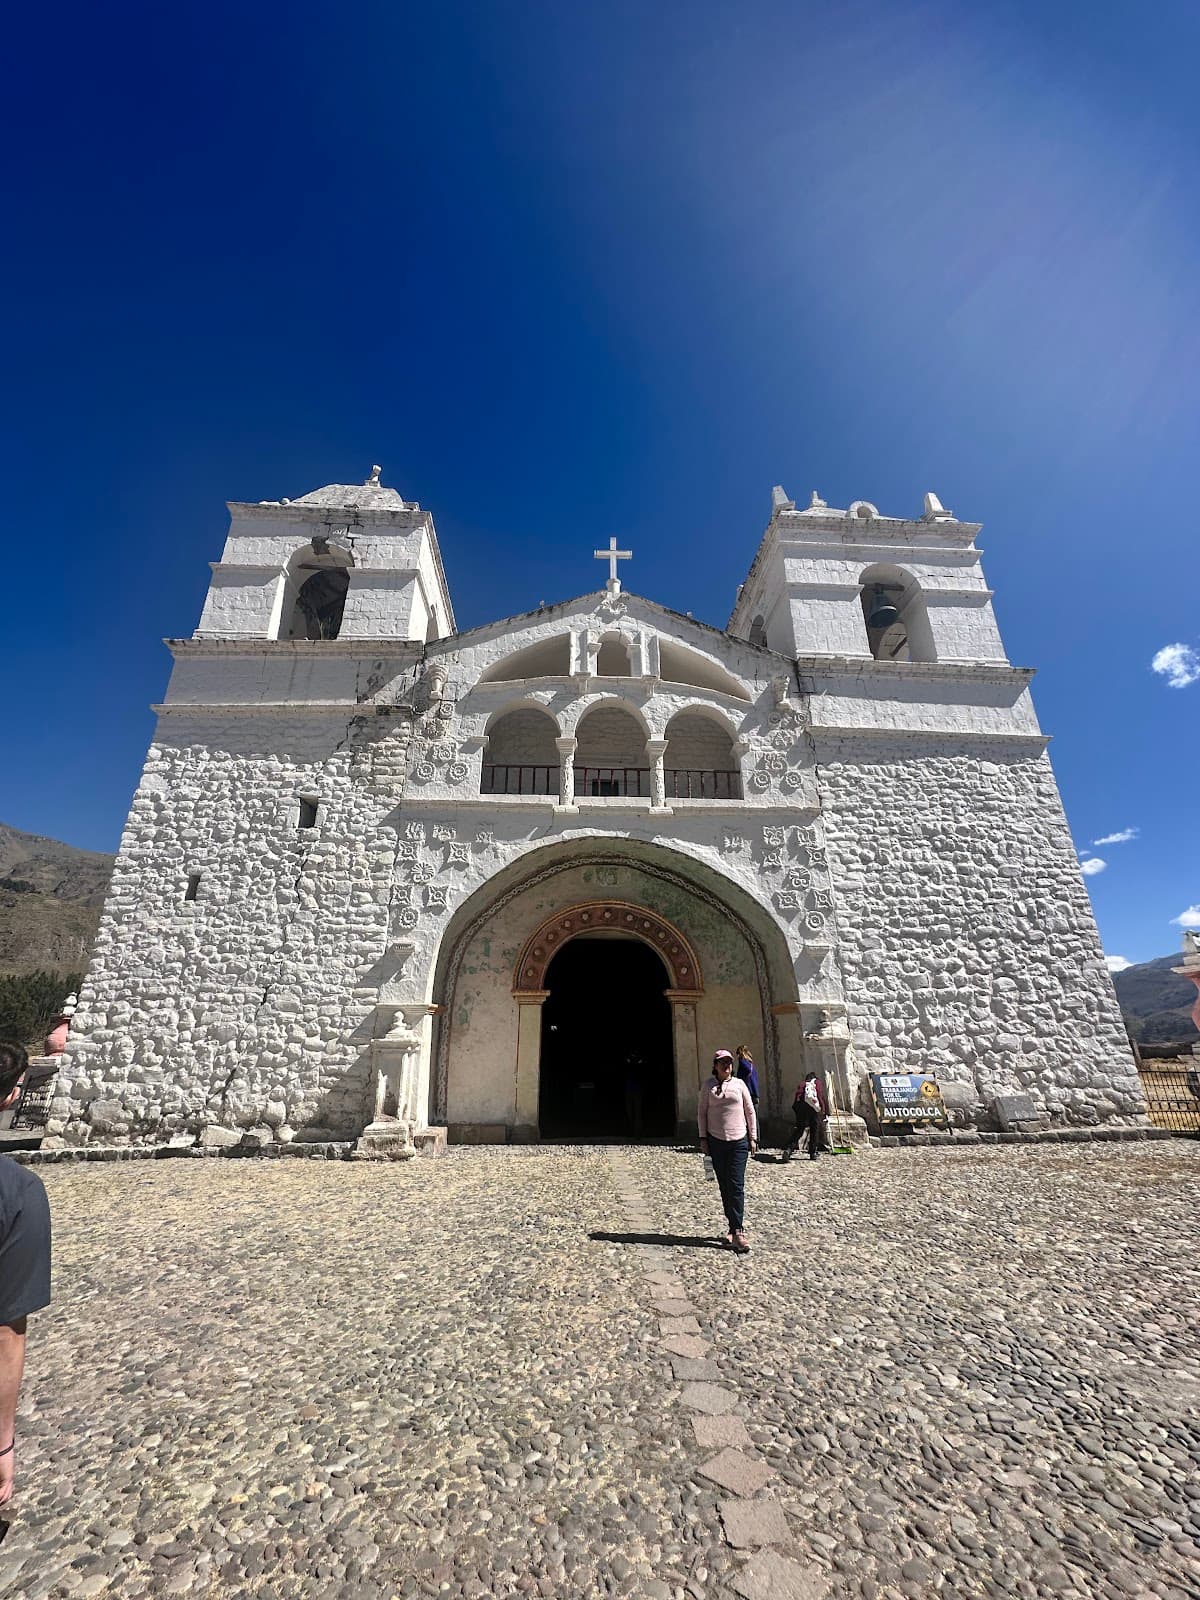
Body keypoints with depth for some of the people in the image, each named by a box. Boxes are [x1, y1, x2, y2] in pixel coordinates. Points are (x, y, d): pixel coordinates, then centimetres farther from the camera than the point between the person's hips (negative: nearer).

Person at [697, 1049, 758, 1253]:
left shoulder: (739, 1084, 3)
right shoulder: (708, 1086, 2)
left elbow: (750, 1112, 7)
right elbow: (702, 1113, 4)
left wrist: (753, 1138, 5)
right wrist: (703, 1138, 0)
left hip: (738, 1142, 0)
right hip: (716, 1142, 1)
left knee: (736, 1186, -5)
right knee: (724, 1186, 6)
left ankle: (737, 1231, -2)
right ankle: (734, 1227, 17)